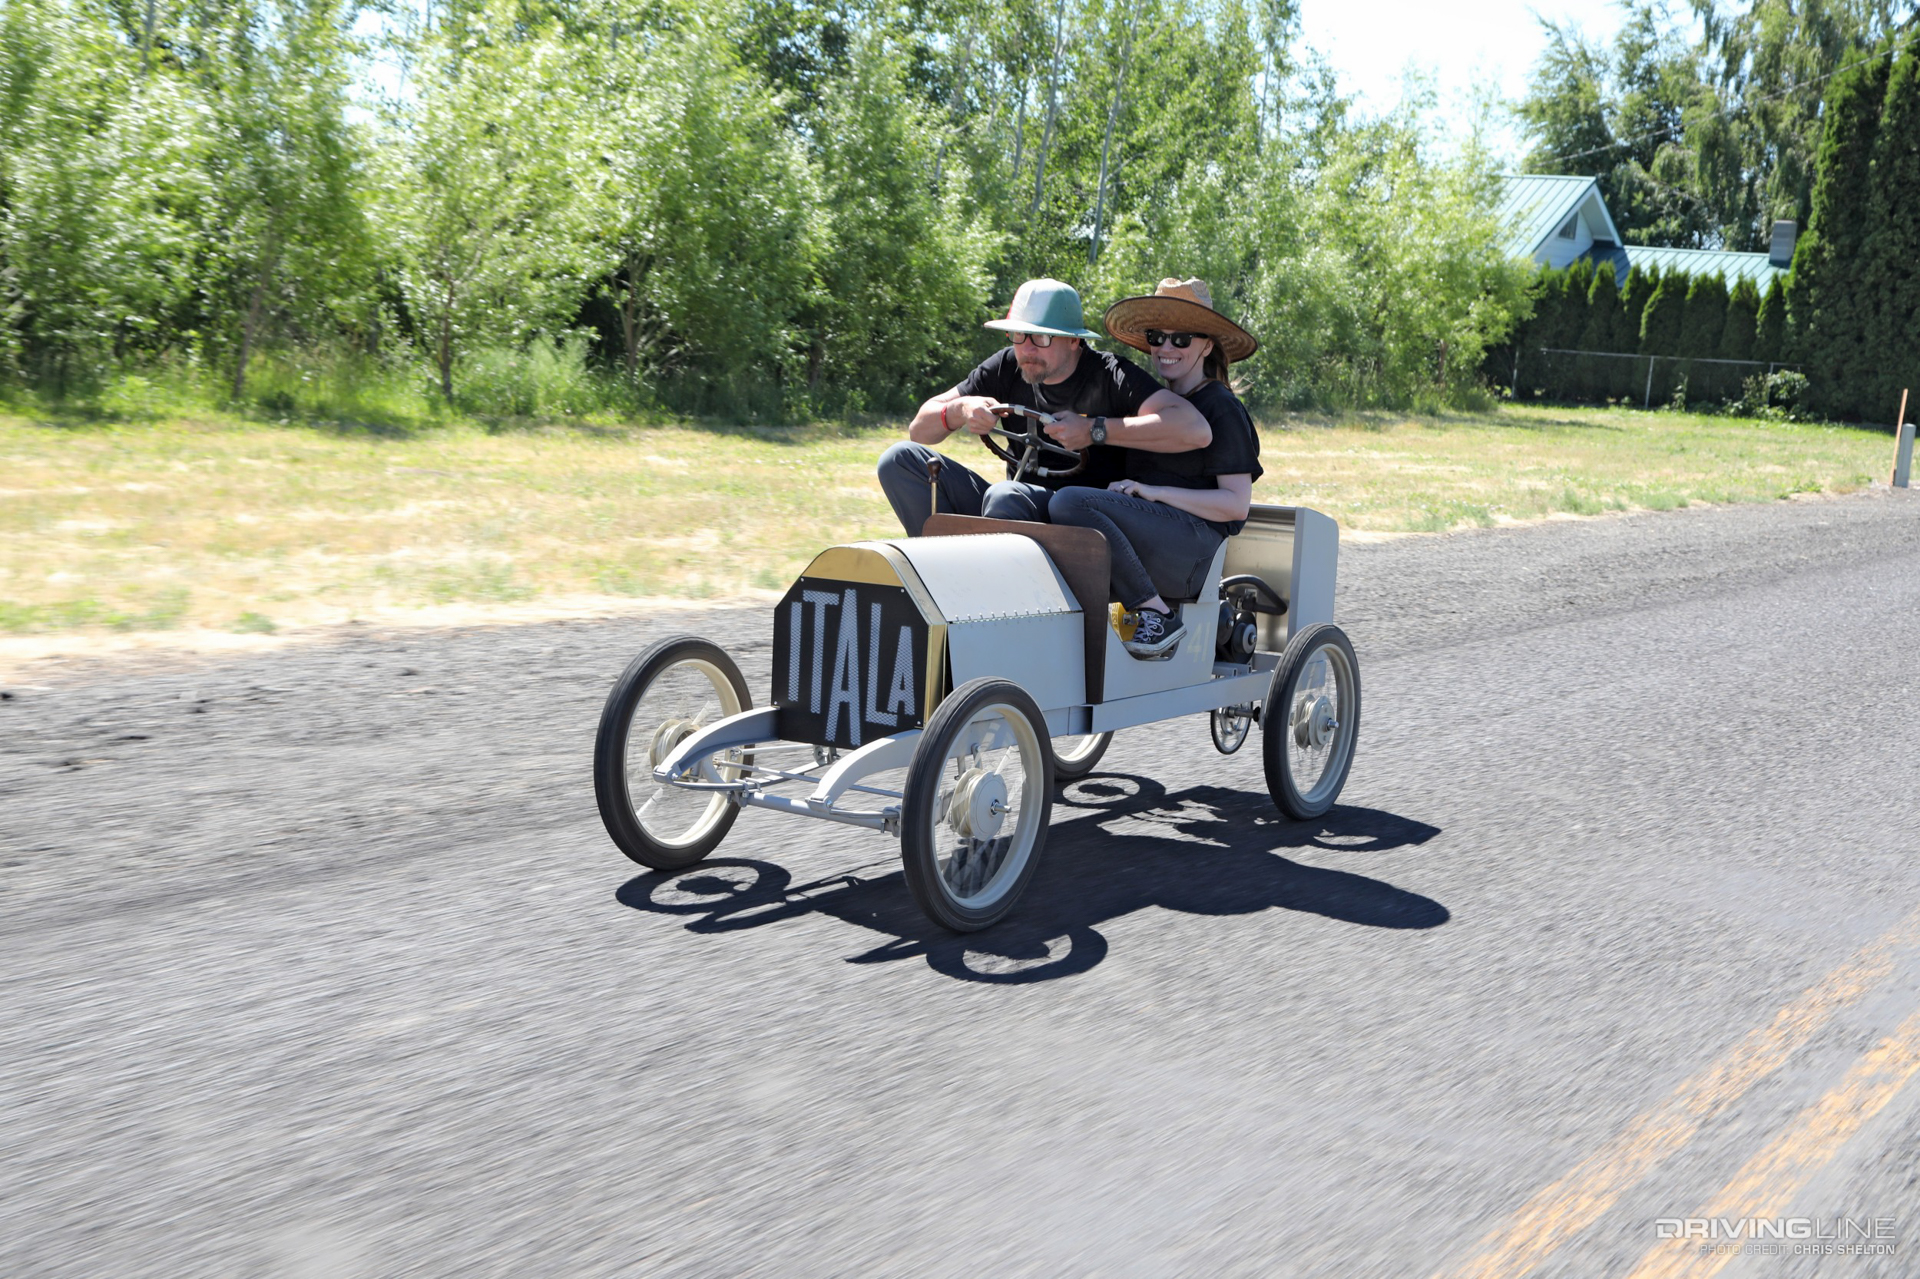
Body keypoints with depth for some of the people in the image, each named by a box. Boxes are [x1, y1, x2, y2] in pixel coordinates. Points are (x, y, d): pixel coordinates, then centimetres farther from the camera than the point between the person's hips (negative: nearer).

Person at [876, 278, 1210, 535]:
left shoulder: (1109, 375, -8)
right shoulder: (1007, 367, 7)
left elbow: (1195, 430, -24)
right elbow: (919, 430, 11)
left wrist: (1095, 430, -23)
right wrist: (959, 411, -13)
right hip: (1019, 511, 6)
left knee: (1006, 495, -37)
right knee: (901, 459, -6)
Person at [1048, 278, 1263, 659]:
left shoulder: (1222, 409, 2)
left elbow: (1236, 504, -7)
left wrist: (1153, 492, -14)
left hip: (1197, 549, -7)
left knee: (1070, 502, -31)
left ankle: (1155, 614, -23)